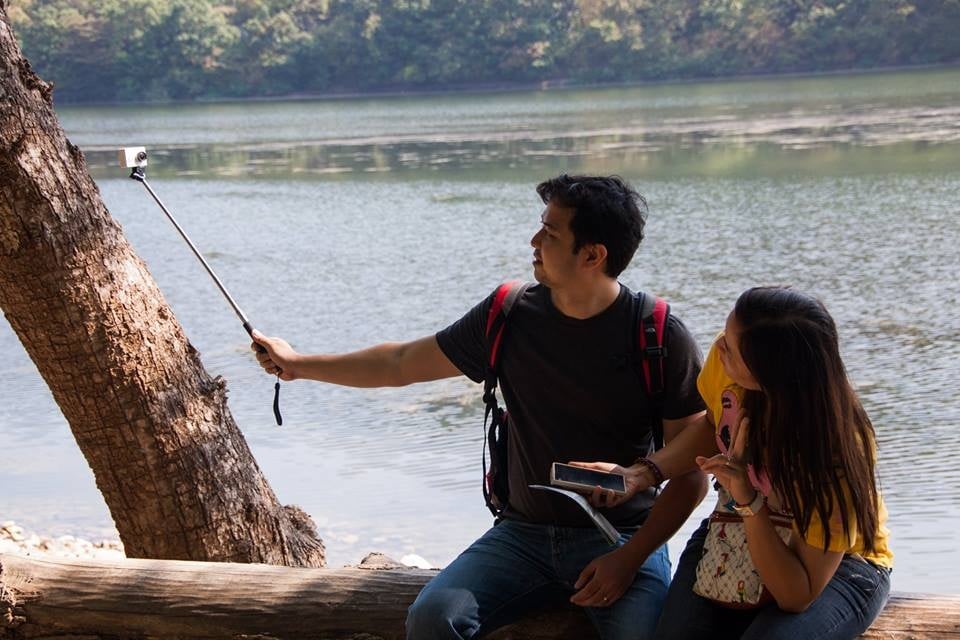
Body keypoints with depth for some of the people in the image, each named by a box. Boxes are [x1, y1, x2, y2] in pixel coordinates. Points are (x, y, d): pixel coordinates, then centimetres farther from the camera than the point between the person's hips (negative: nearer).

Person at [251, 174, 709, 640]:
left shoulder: (660, 338, -9)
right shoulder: (510, 317, 1)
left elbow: (692, 471, -6)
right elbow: (402, 365, 13)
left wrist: (630, 558, -15)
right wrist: (299, 365, 18)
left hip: (625, 535, -3)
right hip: (526, 532, 3)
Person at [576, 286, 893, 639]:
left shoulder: (839, 450, -33)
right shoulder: (724, 360, -20)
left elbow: (797, 596, -28)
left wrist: (749, 503, -39)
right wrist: (641, 473, -10)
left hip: (836, 563, -4)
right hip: (733, 534, 4)